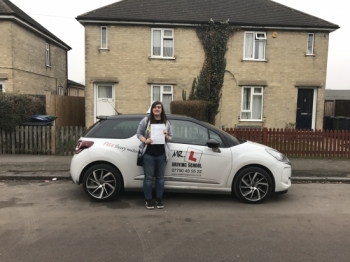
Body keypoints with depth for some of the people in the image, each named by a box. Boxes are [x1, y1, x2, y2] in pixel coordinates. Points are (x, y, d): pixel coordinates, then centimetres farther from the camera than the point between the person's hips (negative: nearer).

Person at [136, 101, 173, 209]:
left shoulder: (167, 123, 7)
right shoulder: (145, 120, 1)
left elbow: (170, 138, 10)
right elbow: (139, 134, 1)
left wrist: (166, 136, -12)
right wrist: (145, 140, -17)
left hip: (162, 154, 2)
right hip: (148, 154, -2)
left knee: (160, 177, 10)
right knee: (149, 177, 4)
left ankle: (159, 199, 23)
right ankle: (148, 200, 16)